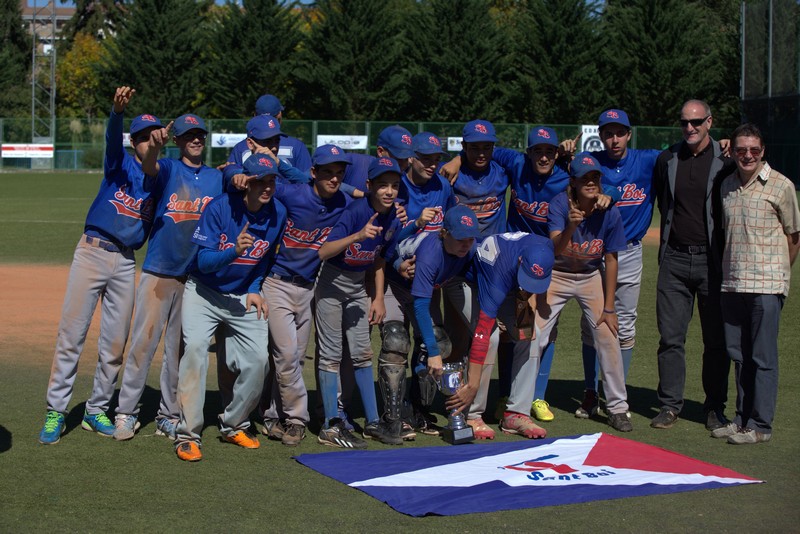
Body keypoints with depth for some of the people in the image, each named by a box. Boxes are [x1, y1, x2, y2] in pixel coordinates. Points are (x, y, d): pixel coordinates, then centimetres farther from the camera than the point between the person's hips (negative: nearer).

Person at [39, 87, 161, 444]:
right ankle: (55, 412, -1)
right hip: (92, 252, -4)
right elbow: (113, 137, -20)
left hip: (126, 263, 4)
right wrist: (118, 110, -42)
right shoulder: (121, 164, 1)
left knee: (115, 343, 6)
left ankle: (97, 412, 19)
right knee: (71, 334, -5)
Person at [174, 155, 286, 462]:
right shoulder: (219, 207, -20)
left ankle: (234, 425, 17)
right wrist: (234, 251, -40)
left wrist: (254, 290, -1)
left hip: (243, 296, 4)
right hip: (204, 292, -4)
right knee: (195, 346, -24)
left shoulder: (278, 214, -8)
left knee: (258, 359, -8)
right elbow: (204, 262, -24)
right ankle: (188, 435, -19)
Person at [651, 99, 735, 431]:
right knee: (670, 337, 3)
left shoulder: (726, 162, -2)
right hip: (674, 259, 3)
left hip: (711, 259, -3)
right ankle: (670, 404, 11)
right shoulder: (666, 160, 9)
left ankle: (716, 407, 13)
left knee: (717, 339, 3)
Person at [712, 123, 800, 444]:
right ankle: (742, 418, 20)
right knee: (739, 355, 11)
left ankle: (760, 425, 1)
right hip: (732, 283, 5)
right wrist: (728, 270, 14)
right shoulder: (727, 186, 12)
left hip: (766, 285, -5)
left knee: (763, 357, -3)